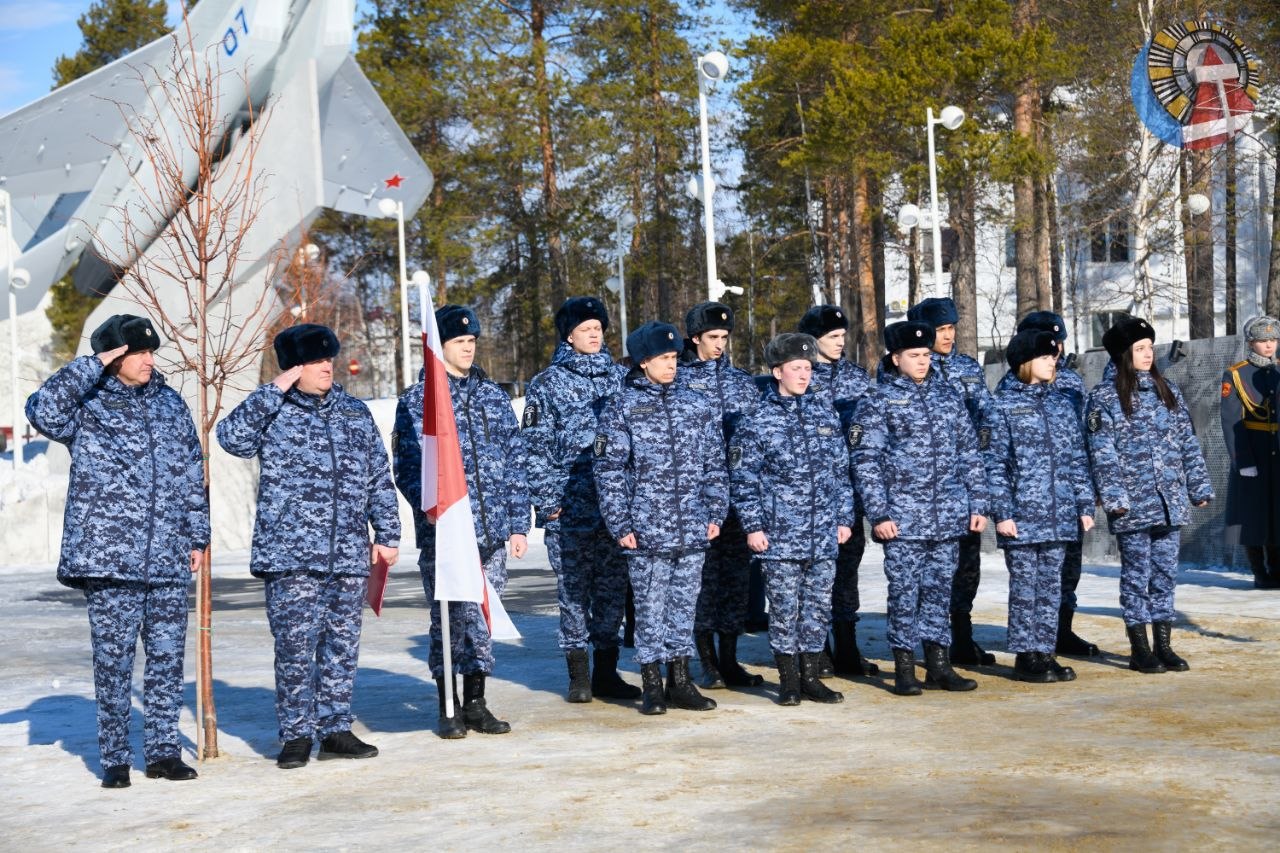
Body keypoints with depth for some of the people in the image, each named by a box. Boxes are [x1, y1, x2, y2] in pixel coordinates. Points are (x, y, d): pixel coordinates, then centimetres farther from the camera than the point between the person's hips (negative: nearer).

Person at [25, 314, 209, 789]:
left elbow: (192, 475, 16)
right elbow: (42, 411, -21)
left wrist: (197, 535, 13)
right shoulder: (86, 406, 1)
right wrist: (95, 366, -17)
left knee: (167, 656, 6)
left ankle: (163, 751, 15)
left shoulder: (171, 404, 13)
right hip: (108, 558, -4)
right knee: (113, 658, -1)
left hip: (168, 557, 4)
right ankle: (114, 758, 9)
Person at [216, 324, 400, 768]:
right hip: (291, 555, -4)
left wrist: (387, 534, 12)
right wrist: (274, 390, -16)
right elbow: (231, 437, -18)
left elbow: (379, 479, 16)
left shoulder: (356, 412, 14)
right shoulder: (274, 413, 1)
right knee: (295, 646, -3)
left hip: (349, 555, 4)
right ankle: (296, 735, 7)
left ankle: (335, 730, 17)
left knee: (342, 644, 8)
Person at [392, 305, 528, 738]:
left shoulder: (493, 395, 12)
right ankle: (448, 708, 11)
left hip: (492, 531, 3)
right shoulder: (415, 400, 1)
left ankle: (475, 704, 18)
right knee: (449, 619, -1)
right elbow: (406, 467, -2)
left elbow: (515, 462, 12)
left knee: (483, 618, 7)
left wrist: (518, 523, 6)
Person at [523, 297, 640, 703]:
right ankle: (578, 674, 9)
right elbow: (535, 445, -1)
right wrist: (545, 500, -9)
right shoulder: (547, 383, 2)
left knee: (613, 586, 6)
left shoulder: (619, 377, 12)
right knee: (574, 588, 1)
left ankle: (606, 672, 15)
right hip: (569, 507, -3)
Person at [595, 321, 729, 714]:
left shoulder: (698, 405, 10)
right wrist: (620, 524, -8)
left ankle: (680, 681, 19)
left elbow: (715, 465, 13)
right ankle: (653, 685, 12)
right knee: (650, 607, 2)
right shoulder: (621, 408, 0)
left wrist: (715, 513, 4)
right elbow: (609, 470, -3)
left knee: (684, 604, 9)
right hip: (646, 531, -3)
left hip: (692, 532, 3)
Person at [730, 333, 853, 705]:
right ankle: (789, 680, 12)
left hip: (824, 535, 4)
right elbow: (743, 479, -3)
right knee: (785, 608, 1)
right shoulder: (757, 422, -4)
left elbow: (840, 471, 14)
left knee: (818, 605, 8)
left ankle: (810, 677, 19)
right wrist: (753, 526, -8)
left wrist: (844, 517, 11)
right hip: (780, 536, -4)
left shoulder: (825, 414, 10)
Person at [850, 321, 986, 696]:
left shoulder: (949, 396, 11)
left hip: (949, 516, 4)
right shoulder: (878, 402, -2)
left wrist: (977, 504, 8)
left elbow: (969, 453, 14)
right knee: (904, 590, -1)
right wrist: (878, 514, -11)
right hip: (903, 518, -4)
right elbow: (866, 462, -5)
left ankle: (938, 664, 16)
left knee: (940, 588, 9)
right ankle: (904, 667, 7)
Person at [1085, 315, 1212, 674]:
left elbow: (1187, 442, 13)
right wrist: (1114, 497, -15)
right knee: (1137, 573, 1)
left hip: (1170, 500, 5)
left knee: (1165, 571, 7)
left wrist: (1199, 486, 8)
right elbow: (1102, 453, -8)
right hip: (1133, 504, -4)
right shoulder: (1104, 396, -4)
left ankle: (1163, 645, 15)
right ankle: (1139, 649, 9)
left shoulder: (1167, 390, 11)